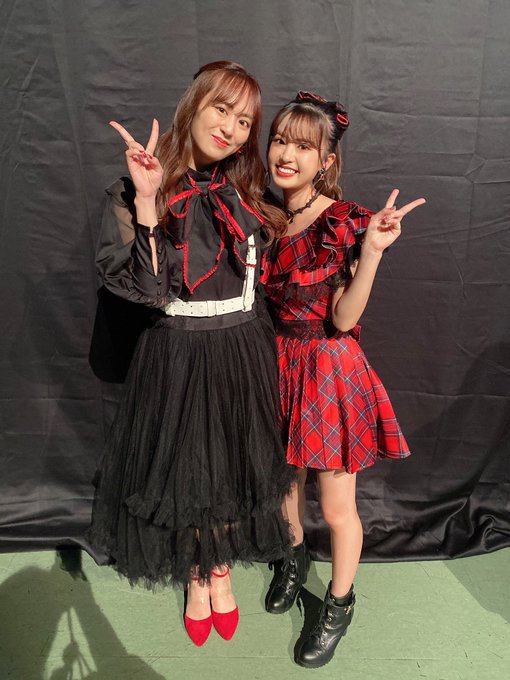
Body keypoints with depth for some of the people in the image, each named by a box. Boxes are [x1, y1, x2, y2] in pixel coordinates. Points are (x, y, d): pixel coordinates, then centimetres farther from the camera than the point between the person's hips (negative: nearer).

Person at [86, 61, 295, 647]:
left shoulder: (243, 190, 5)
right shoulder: (139, 194, -8)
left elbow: (268, 261, 13)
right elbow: (145, 287, -21)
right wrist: (146, 200, -26)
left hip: (242, 352, 4)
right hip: (178, 354, -3)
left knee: (233, 466, 16)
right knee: (184, 466, 13)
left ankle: (222, 571, 45)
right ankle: (196, 578, 43)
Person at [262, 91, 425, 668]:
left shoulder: (346, 223, -15)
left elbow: (343, 319, -18)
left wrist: (372, 251, -29)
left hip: (329, 370, -5)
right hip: (279, 363, 5)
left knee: (336, 506, 9)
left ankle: (339, 603, 37)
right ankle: (295, 556, 54)